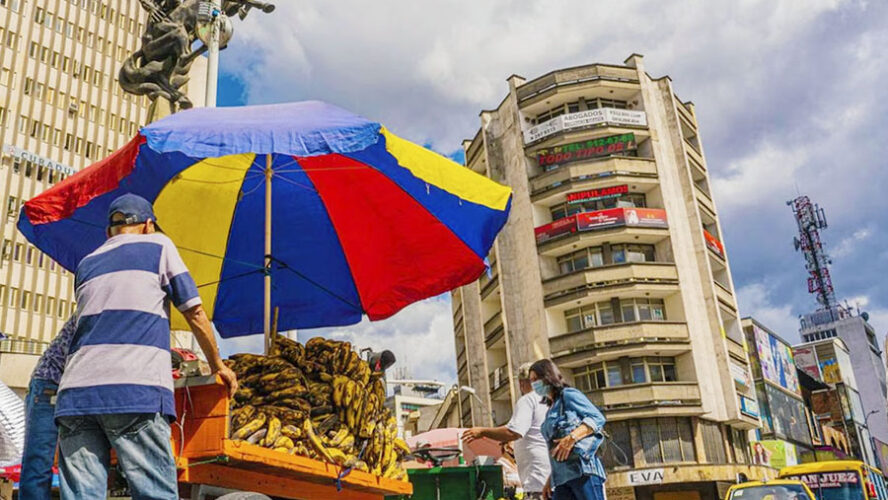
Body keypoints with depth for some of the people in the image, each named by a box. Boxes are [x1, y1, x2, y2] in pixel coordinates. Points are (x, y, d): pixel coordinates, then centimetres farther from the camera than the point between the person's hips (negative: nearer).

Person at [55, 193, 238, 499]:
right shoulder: (158, 245, 13)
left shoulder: (86, 264, 27)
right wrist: (217, 365, 22)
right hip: (136, 391, -5)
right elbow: (195, 314, 8)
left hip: (75, 393, 5)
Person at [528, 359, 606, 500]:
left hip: (582, 470, -8)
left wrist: (572, 438, -20)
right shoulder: (551, 410, 25)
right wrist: (550, 480, 18)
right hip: (561, 478, 8)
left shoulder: (568, 394, 4)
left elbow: (598, 418, -7)